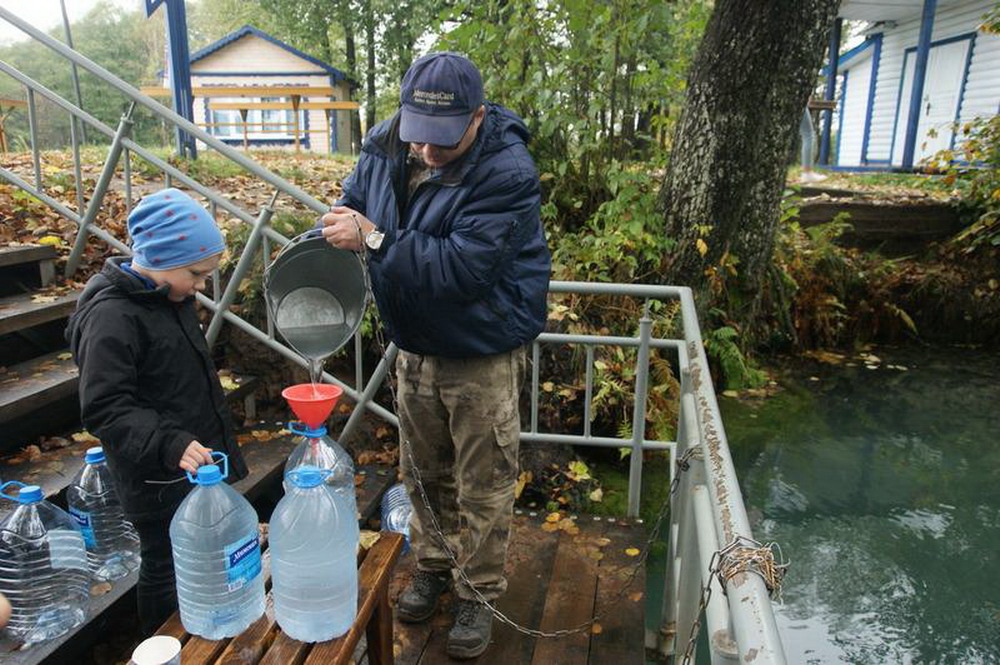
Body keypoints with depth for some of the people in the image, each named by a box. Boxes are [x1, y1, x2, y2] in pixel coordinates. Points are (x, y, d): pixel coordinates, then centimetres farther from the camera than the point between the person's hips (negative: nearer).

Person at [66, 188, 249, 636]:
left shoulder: (171, 297, 8)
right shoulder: (111, 316, -20)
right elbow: (105, 408, -23)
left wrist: (216, 443, 25)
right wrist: (171, 444, -34)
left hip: (197, 464, 8)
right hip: (159, 481, -8)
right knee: (166, 571, 8)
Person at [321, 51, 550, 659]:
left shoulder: (507, 173, -26)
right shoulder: (387, 144, -5)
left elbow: (461, 268, -33)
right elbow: (354, 201, 13)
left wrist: (374, 240, -30)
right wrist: (343, 224, -9)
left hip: (483, 354, -6)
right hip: (415, 346, 6)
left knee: (484, 487, 9)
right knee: (423, 471, 21)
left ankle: (479, 594, 30)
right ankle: (433, 566, 44)